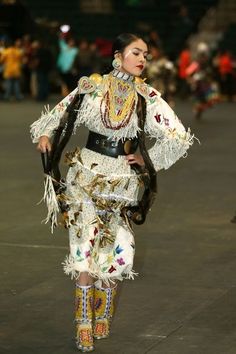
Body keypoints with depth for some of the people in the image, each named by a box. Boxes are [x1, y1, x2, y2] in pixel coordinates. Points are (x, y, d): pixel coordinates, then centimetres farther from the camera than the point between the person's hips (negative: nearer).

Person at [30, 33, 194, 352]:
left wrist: (147, 158, 0)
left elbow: (179, 139, -1)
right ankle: (84, 325, 6)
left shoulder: (147, 97, -2)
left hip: (123, 180, 1)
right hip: (87, 173, -1)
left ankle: (103, 316, 25)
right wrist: (45, 134, -10)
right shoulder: (92, 86, -1)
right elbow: (60, 113, 7)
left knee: (114, 252, 2)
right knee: (86, 248, -5)